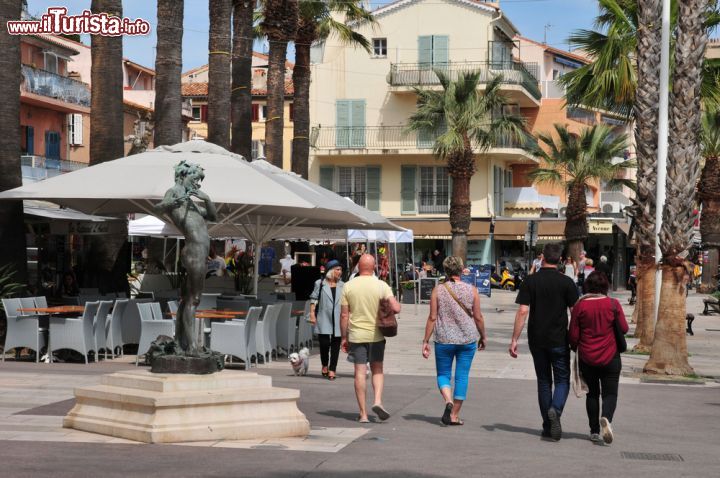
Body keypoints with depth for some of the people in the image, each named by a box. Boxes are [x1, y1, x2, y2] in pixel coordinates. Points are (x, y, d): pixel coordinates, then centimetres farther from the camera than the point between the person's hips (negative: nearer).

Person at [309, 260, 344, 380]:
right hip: (324, 319, -2)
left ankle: (332, 370, 6)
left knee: (335, 344, 1)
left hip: (338, 320, 2)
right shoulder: (320, 284, 4)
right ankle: (325, 365, 18)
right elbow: (314, 299, 5)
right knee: (324, 343, -7)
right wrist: (312, 314, -3)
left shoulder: (342, 286, 12)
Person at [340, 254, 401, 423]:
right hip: (376, 335, 0)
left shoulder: (348, 286, -2)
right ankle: (378, 401, -5)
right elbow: (396, 308, -14)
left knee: (360, 372, 3)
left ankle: (363, 413, 2)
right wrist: (396, 302, 10)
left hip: (356, 335, 0)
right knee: (377, 370, 16)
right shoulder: (382, 286, -5)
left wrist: (344, 337, 7)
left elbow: (344, 315, -1)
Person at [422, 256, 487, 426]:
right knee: (462, 377, 8)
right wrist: (483, 336, 15)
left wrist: (425, 341, 1)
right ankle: (455, 415, 9)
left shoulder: (438, 290, -5)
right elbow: (478, 317, 0)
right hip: (467, 340, 1)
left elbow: (432, 318, -5)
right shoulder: (472, 290, -3)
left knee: (443, 374, 13)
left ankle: (448, 401, -14)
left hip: (444, 340, -1)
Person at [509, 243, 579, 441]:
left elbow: (522, 311, -7)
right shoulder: (566, 282, -4)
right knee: (562, 380, 8)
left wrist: (514, 340, -4)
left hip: (537, 340, 2)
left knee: (543, 381, 13)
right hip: (559, 340, -2)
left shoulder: (530, 281, -2)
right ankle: (555, 410, -20)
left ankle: (547, 427, 14)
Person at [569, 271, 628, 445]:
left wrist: (575, 348, 17)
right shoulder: (613, 304, -8)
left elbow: (573, 334, -3)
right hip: (610, 358, -1)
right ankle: (606, 418, -24)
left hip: (587, 357, 1)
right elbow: (624, 328, -2)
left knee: (592, 393, 14)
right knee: (610, 393, 5)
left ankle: (594, 430, 14)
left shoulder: (580, 305, -7)